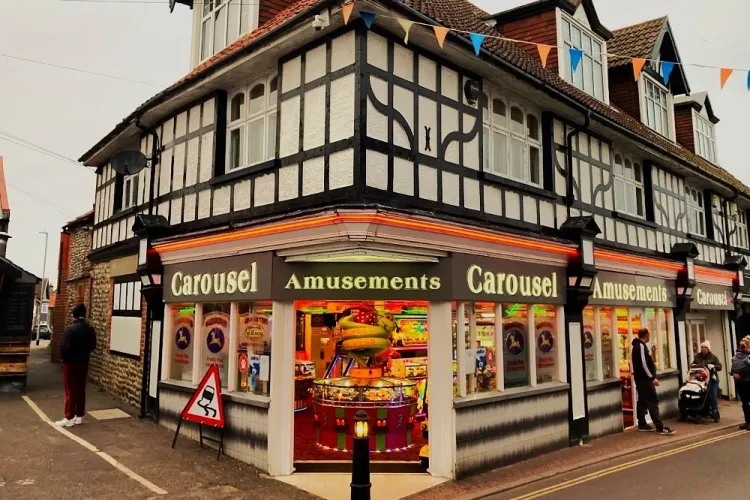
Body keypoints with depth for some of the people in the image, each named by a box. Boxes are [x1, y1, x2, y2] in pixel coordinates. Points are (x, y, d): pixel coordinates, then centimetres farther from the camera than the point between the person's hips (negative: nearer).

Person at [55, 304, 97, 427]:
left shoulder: (71, 329, -17)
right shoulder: (90, 329, 2)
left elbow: (65, 347, -18)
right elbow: (93, 346, 8)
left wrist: (63, 358, 0)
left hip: (71, 363, -5)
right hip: (83, 362, 6)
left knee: (70, 391, 1)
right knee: (81, 390, 11)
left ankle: (69, 418, 5)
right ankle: (79, 416, 17)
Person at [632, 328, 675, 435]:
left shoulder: (638, 345, 17)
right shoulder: (641, 346, -14)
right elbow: (643, 364, -21)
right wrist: (652, 378, -19)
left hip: (641, 378, 10)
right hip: (644, 379, -10)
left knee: (642, 402, 12)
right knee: (653, 402, -11)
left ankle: (642, 425, 16)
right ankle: (660, 427, -13)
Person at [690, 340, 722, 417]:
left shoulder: (713, 357, 2)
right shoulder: (697, 356, 13)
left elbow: (719, 367, -3)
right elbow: (693, 364, 23)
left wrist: (713, 366, -21)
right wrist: (693, 365, 1)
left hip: (712, 379, -3)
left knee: (713, 396, -7)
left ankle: (715, 412, -1)